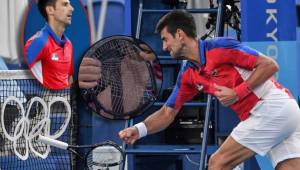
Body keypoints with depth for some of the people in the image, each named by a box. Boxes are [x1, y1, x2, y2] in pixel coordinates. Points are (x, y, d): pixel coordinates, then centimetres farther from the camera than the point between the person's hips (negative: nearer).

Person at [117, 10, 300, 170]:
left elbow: (270, 65, -13)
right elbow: (168, 112, 15)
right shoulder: (188, 75, 13)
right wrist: (139, 129, -2)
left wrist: (237, 93, -17)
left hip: (270, 107, -8)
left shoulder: (219, 47, -12)